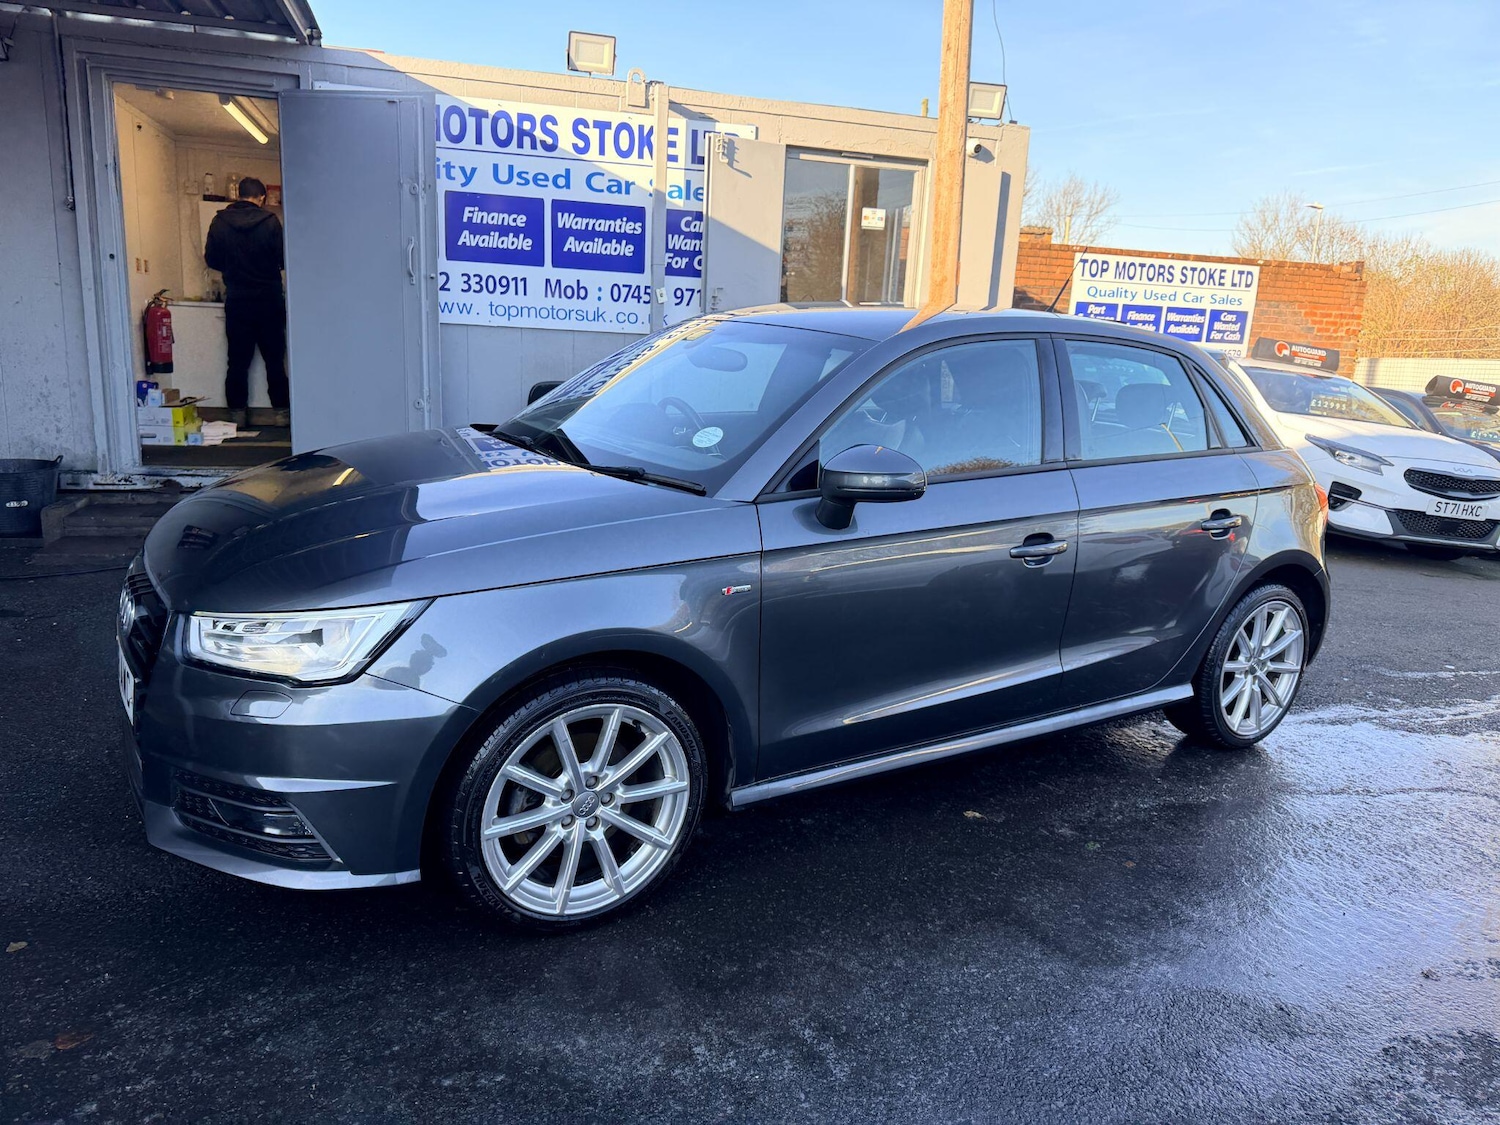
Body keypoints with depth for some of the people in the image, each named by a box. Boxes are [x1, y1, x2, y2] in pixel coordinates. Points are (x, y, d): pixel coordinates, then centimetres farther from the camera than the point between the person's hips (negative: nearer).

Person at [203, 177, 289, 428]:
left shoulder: (220, 222, 0)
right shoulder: (269, 221, -9)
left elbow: (211, 260, 6)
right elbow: (284, 259, -6)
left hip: (236, 301, 2)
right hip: (269, 300, -2)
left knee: (238, 360, 7)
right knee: (274, 359, 6)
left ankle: (238, 412, 9)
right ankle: (281, 412, 7)